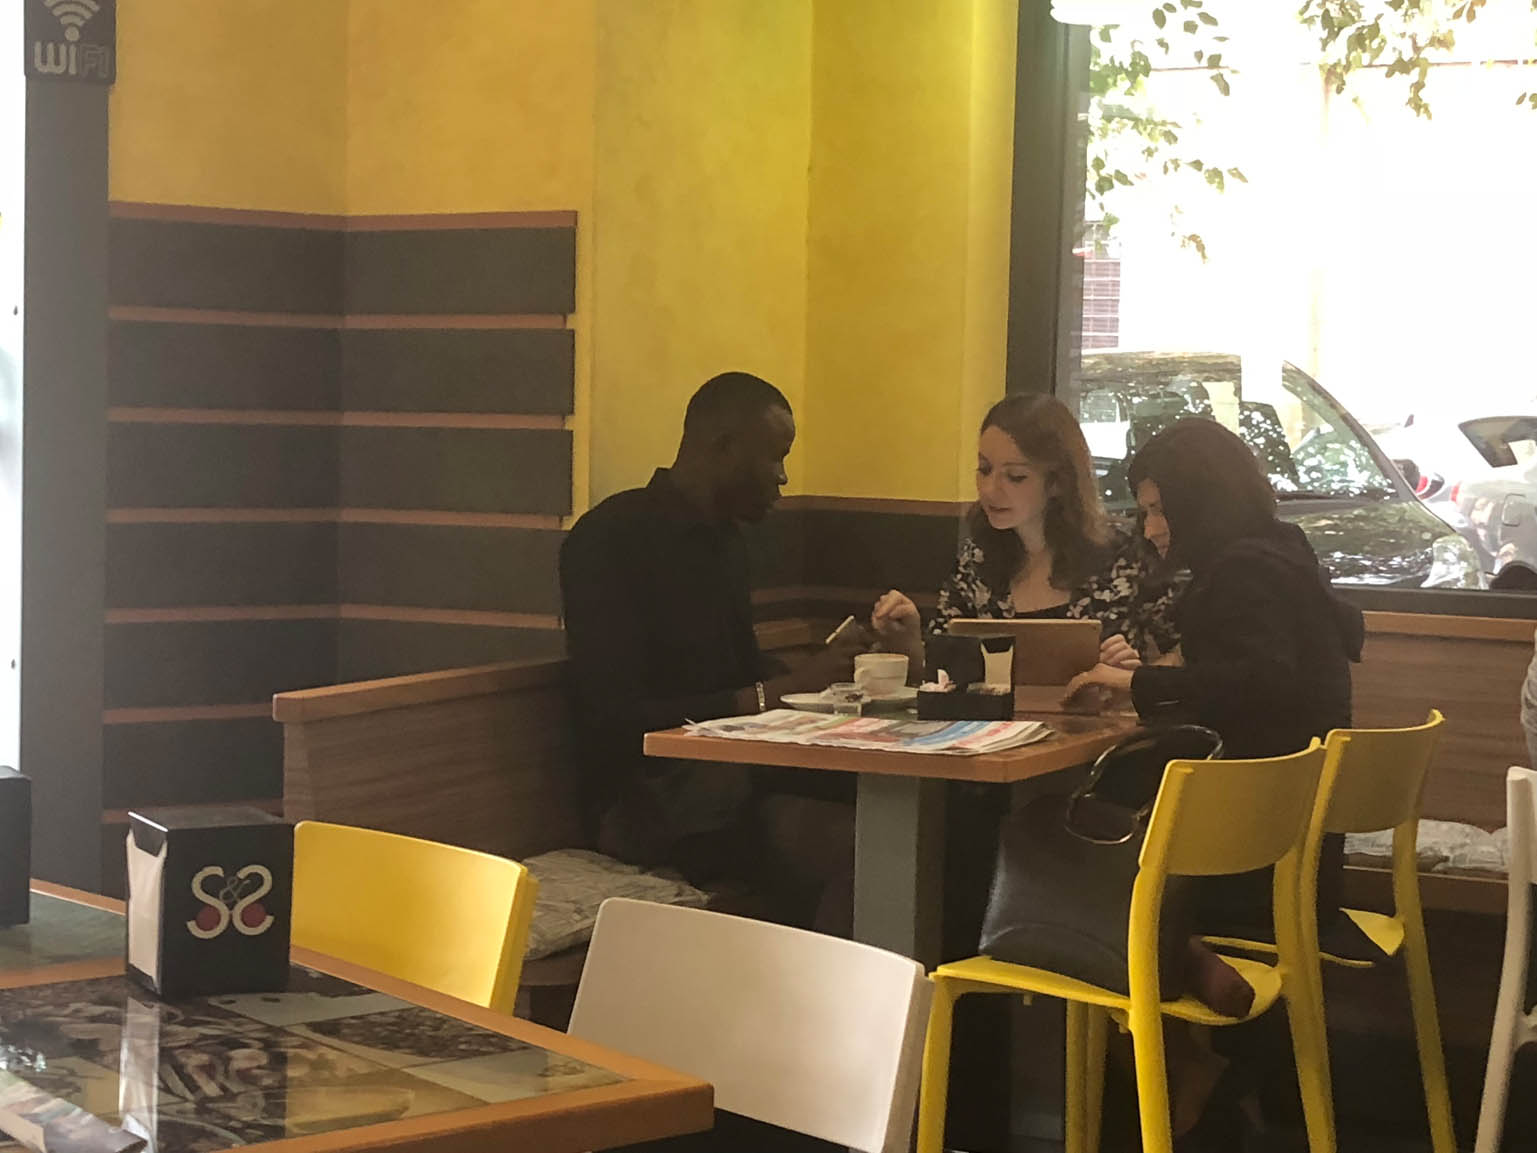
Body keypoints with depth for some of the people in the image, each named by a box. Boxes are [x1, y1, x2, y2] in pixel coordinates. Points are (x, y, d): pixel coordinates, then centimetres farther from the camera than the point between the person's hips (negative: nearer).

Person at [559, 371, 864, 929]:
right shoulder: (610, 541, -11)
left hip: (725, 773, 8)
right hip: (641, 795, -8)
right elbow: (617, 721, -19)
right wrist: (779, 690, -18)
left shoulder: (724, 536, 18)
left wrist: (819, 670, 5)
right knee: (846, 842, -32)